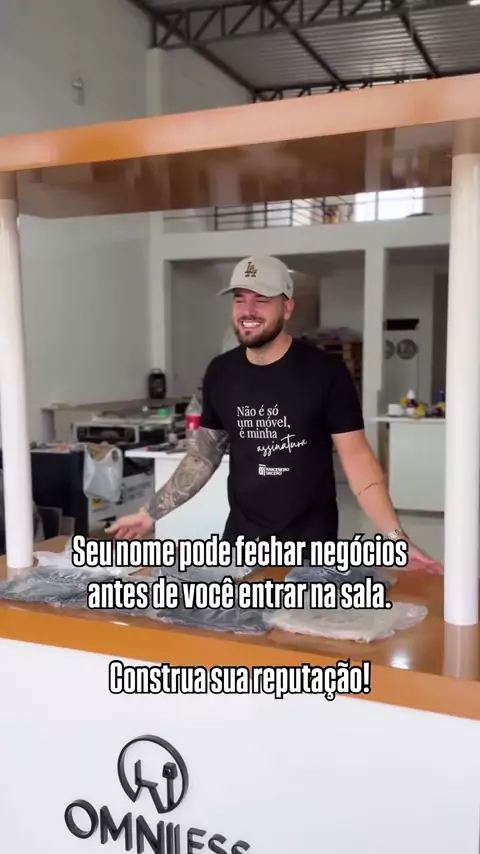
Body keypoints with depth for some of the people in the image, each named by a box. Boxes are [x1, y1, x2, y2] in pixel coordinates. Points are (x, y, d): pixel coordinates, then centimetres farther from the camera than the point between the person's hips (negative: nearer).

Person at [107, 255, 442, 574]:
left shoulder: (325, 371, -12)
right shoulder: (220, 372, 1)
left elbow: (356, 456, -12)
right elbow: (205, 454, 11)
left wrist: (395, 536, -22)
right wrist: (151, 513, 8)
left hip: (311, 542, -4)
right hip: (241, 536, 4)